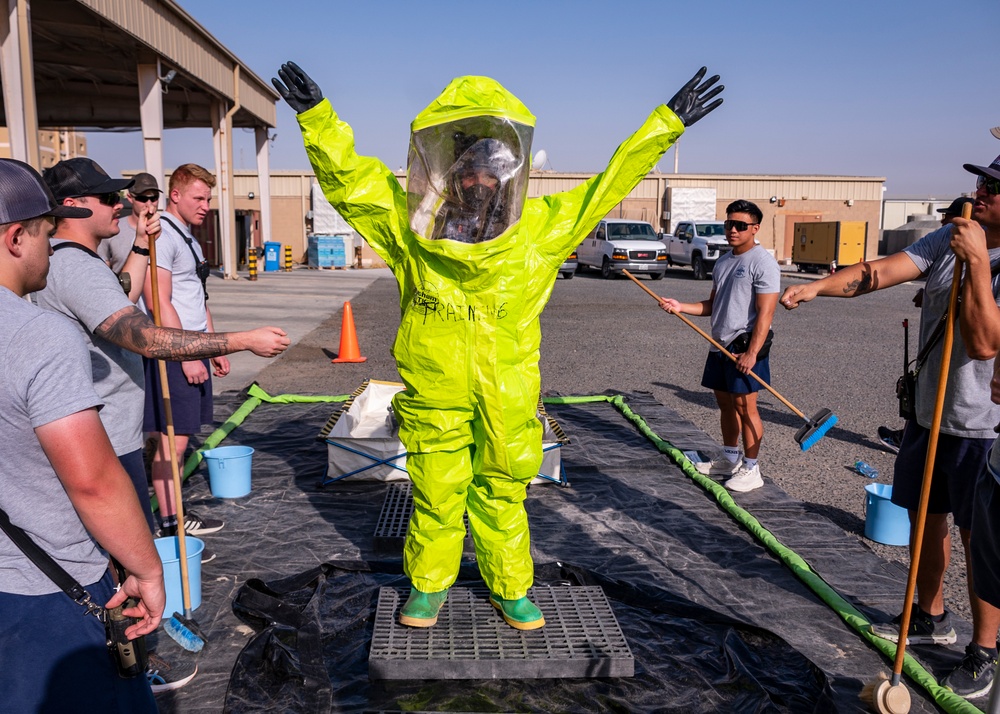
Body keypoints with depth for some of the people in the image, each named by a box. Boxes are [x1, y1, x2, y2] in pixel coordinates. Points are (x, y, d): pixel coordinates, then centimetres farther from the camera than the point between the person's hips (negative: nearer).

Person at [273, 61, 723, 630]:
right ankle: (428, 586, 35)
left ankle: (511, 589, 34)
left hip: (507, 396, 1)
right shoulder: (411, 222, -1)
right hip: (435, 394, 0)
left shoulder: (541, 225, 1)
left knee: (502, 496, 14)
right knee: (436, 496, 12)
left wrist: (668, 122, 6)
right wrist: (317, 116, -7)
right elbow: (348, 176, 2)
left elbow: (612, 182, 5)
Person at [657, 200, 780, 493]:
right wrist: (681, 307, 4)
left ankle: (751, 469, 6)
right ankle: (730, 460, 29)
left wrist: (752, 352, -23)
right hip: (720, 345, 8)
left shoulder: (763, 263, -11)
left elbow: (765, 313, -17)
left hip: (745, 346, -8)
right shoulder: (722, 262, 15)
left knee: (745, 406, -5)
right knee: (725, 402, 15)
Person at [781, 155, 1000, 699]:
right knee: (924, 517, 18)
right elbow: (880, 272, -8)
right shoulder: (950, 238, 2)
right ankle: (931, 618, 39)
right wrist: (818, 287, -23)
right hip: (929, 410, 7)